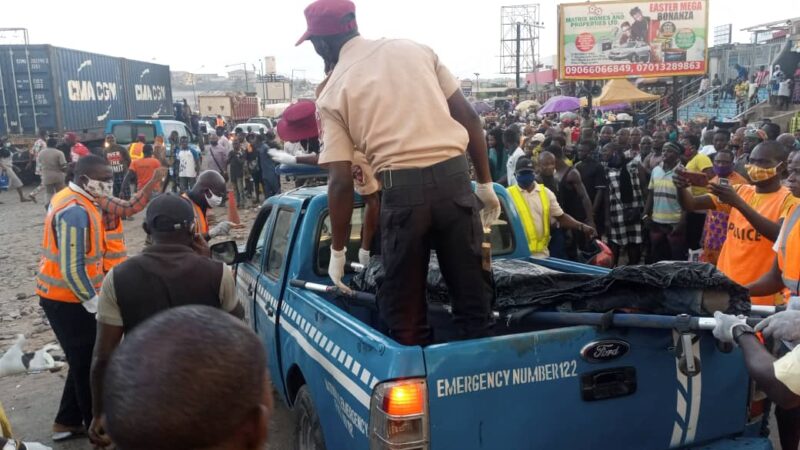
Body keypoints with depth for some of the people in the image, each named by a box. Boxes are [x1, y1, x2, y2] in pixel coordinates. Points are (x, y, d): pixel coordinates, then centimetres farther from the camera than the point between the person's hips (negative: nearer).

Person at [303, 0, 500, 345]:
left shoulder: (332, 93, 6)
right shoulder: (414, 49, 14)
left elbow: (342, 181, 0)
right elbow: (468, 116, 11)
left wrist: (337, 251, 9)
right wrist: (485, 184, 17)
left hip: (402, 190, -3)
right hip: (454, 178, 3)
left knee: (404, 311, 12)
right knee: (472, 295, 14)